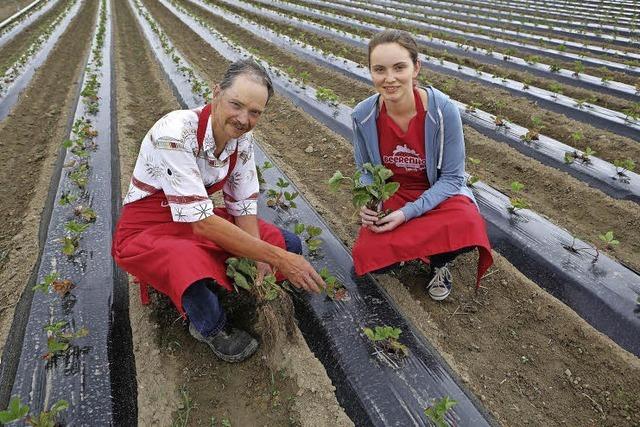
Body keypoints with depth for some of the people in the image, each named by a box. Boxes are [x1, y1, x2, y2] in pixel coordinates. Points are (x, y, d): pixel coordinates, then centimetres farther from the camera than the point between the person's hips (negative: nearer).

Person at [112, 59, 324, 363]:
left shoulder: (241, 138, -9)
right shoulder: (175, 134, -31)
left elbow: (243, 204, -3)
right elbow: (201, 223, -34)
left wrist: (260, 261, -20)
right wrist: (276, 258, -33)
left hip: (201, 220, 7)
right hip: (148, 231, -6)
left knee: (289, 245, -2)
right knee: (195, 267, -39)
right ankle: (211, 328, -2)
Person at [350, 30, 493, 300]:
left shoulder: (443, 110, -24)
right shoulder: (363, 116, -15)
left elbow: (451, 177, -16)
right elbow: (365, 171, 1)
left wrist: (408, 213, -26)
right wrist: (368, 203, -20)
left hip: (438, 193, -2)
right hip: (390, 194, 2)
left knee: (467, 224, -36)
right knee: (368, 257, -21)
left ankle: (439, 262, 1)